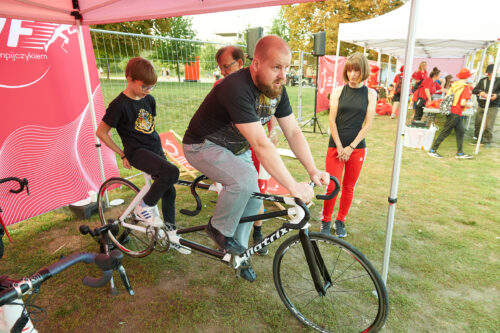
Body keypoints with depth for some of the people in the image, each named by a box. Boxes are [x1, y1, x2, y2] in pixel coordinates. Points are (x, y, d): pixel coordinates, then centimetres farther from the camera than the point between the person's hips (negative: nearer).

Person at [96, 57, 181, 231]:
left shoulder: (149, 99, 6)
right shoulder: (119, 105, -13)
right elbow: (101, 132, -7)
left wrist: (157, 145, 17)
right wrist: (123, 154, -3)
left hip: (155, 149, 7)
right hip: (137, 152, -7)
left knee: (169, 190, 4)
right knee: (172, 172, -29)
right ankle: (145, 206, -8)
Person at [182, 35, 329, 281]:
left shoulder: (277, 89, -8)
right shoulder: (237, 89, -35)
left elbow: (293, 132, -8)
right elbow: (261, 145, -41)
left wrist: (313, 171, -19)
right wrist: (293, 187, -40)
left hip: (236, 149, 8)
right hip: (203, 146, -7)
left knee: (253, 201, 4)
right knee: (245, 179, -33)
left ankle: (238, 254, 27)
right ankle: (219, 229, -4)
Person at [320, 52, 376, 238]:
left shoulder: (370, 94, 5)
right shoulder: (339, 91, 3)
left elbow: (368, 124, -1)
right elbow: (332, 120, -2)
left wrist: (351, 147, -8)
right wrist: (339, 147, -9)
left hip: (357, 147, 1)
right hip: (336, 146, -1)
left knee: (349, 187, 9)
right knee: (332, 186, -4)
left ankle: (341, 220, 27)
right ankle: (326, 220, 16)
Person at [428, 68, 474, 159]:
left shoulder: (454, 84, 7)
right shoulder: (466, 87, -13)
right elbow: (463, 103, -19)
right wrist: (469, 105, 0)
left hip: (450, 110, 8)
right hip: (455, 113, -8)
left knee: (460, 131, 14)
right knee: (445, 132, -2)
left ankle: (460, 153, 19)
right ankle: (432, 150, 3)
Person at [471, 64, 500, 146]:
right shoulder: (483, 80, 7)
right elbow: (474, 90, 4)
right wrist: (480, 92, -15)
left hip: (492, 107, -4)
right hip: (481, 106, 4)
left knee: (488, 126, -5)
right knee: (477, 123, 10)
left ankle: (487, 141, 11)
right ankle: (478, 138, 26)